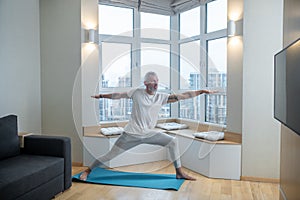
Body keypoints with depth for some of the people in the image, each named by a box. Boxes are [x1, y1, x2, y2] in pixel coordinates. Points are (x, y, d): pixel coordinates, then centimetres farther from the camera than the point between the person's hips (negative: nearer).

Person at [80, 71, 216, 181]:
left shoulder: (161, 97, -2)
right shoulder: (136, 92, -6)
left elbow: (182, 96, -6)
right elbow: (118, 95, 8)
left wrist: (202, 91, -9)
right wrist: (102, 96, 16)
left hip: (148, 133, 3)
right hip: (131, 133, -3)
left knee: (172, 141, -7)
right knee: (110, 155, 0)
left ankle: (179, 173, 5)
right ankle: (87, 171, 22)